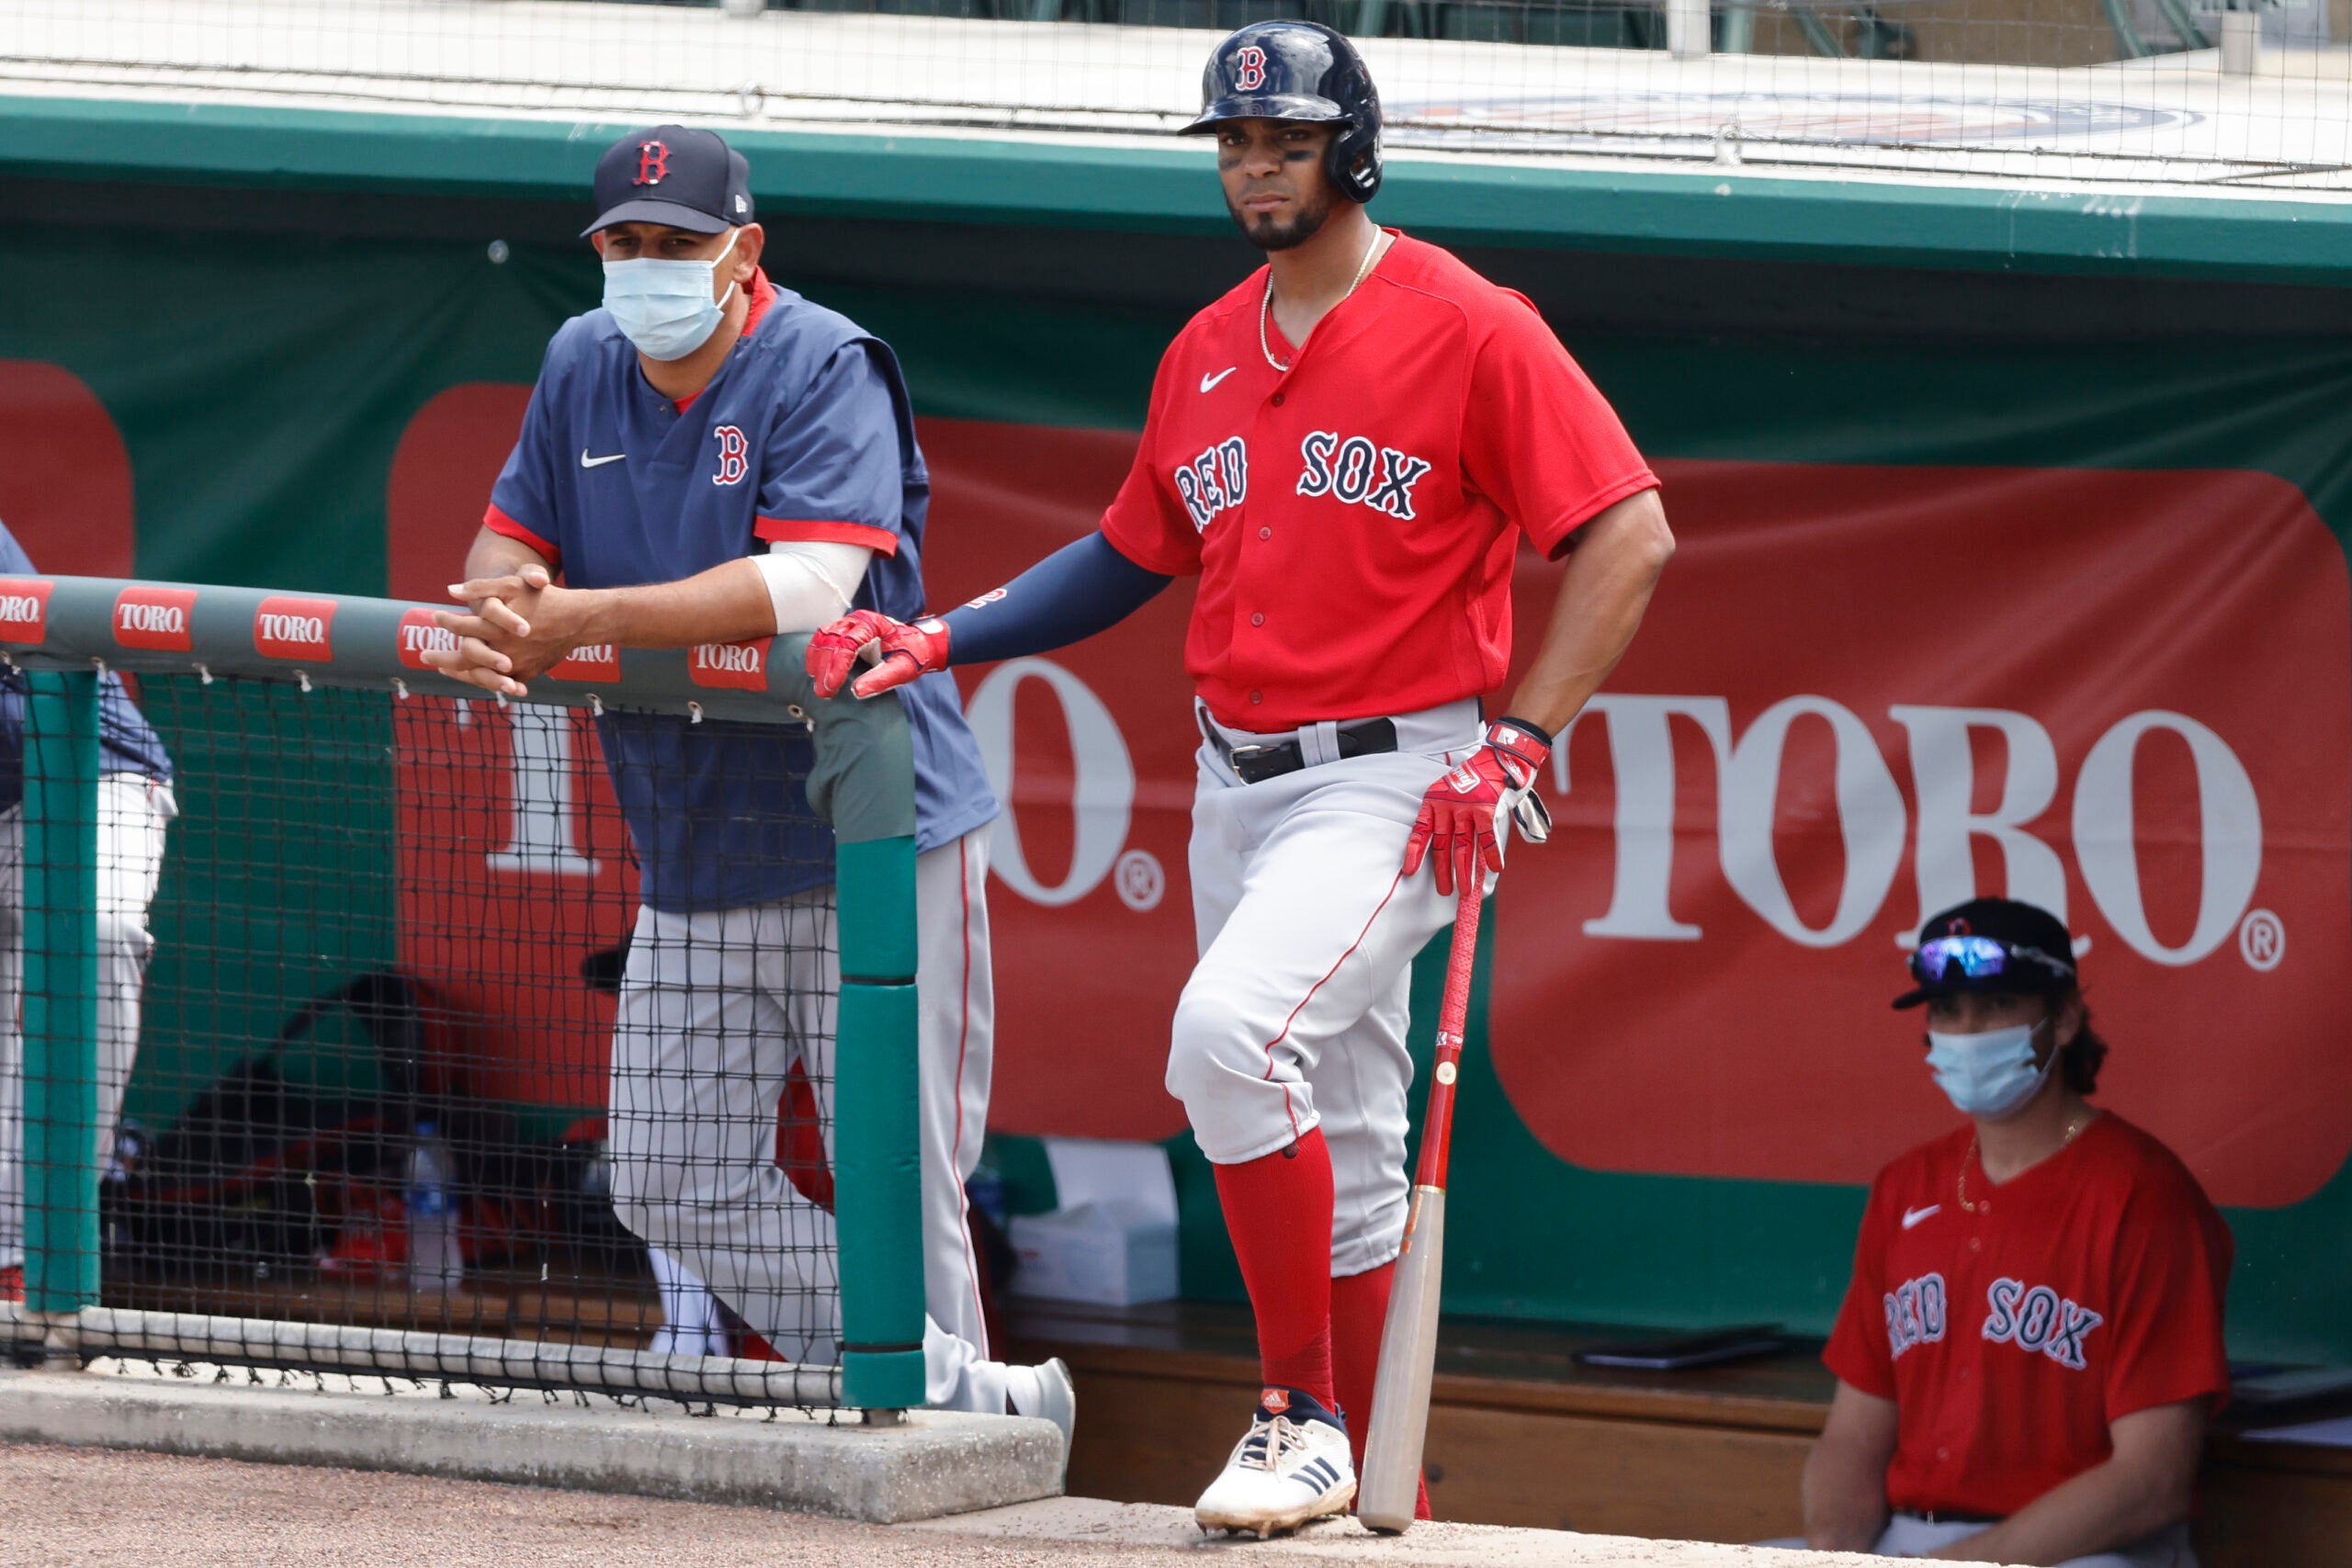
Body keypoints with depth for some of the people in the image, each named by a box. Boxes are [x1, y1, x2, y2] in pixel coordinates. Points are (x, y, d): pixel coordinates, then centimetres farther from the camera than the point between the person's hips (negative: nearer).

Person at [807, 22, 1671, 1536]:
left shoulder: (1471, 330, -8)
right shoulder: (1207, 357, 13)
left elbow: (1629, 538, -10)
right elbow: (1131, 558, 24)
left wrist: (1522, 745, -16)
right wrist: (941, 640, 12)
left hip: (1393, 778, -7)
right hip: (1238, 784, 7)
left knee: (1230, 1030, -28)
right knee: (1336, 1160, 11)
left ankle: (1304, 1415, -18)